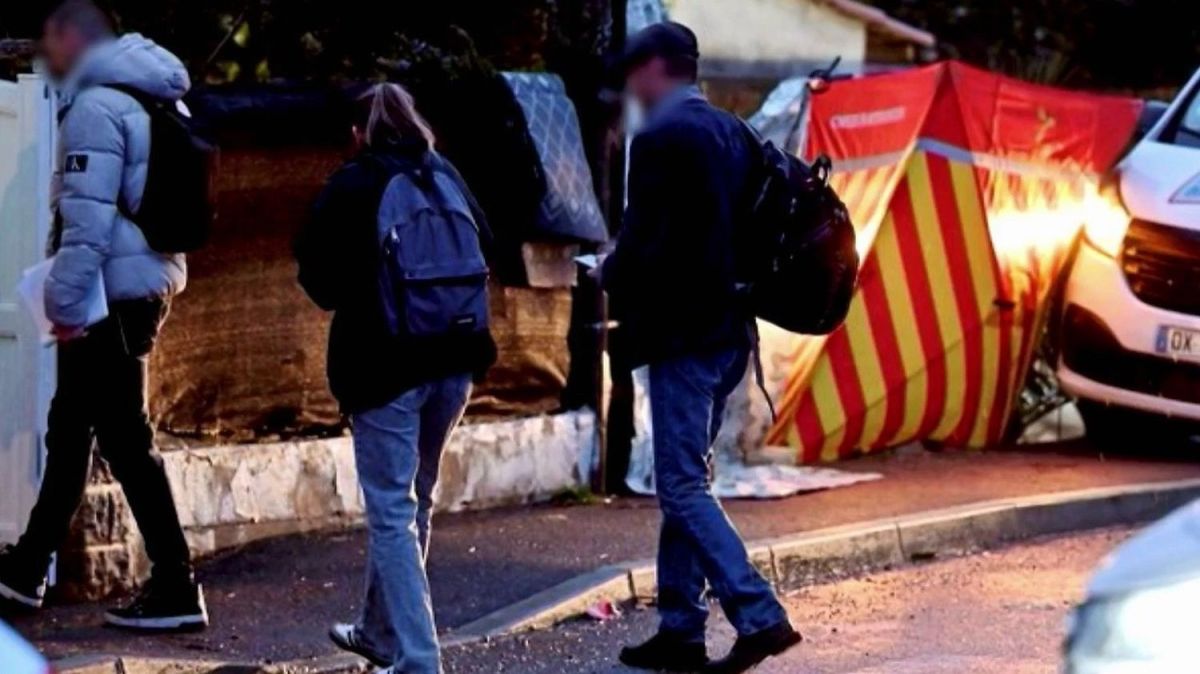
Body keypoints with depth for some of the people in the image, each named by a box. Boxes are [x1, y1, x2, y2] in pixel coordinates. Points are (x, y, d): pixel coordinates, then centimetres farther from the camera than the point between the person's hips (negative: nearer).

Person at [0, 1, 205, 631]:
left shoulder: (95, 106, -14)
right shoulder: (143, 100, 16)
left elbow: (88, 218, -21)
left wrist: (65, 300, -18)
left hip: (111, 295, -10)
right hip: (146, 286, 10)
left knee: (125, 438, -7)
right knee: (70, 426, 18)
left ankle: (175, 589, -7)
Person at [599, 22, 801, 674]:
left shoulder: (660, 139, -14)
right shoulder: (732, 132, 12)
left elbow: (644, 242, -19)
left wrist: (612, 275, 2)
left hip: (681, 334, -9)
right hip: (727, 331, 9)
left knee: (683, 488, -7)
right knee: (684, 483, 15)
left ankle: (759, 616, -15)